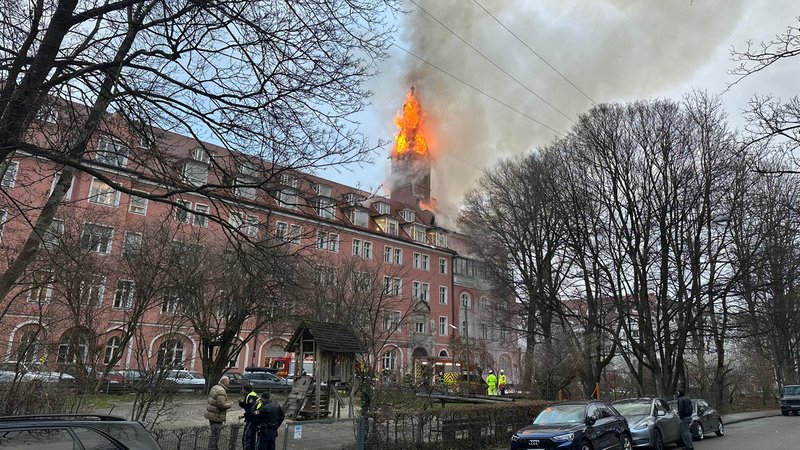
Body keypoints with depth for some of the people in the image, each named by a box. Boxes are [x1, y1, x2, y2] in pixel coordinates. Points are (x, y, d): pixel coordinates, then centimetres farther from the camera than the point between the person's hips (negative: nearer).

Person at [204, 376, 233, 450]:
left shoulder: (215, 388, 10)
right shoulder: (221, 391, -22)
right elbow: (222, 405, -27)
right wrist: (230, 404, -9)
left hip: (211, 414, 10)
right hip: (216, 417, -10)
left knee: (213, 435, 21)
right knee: (215, 436, -1)